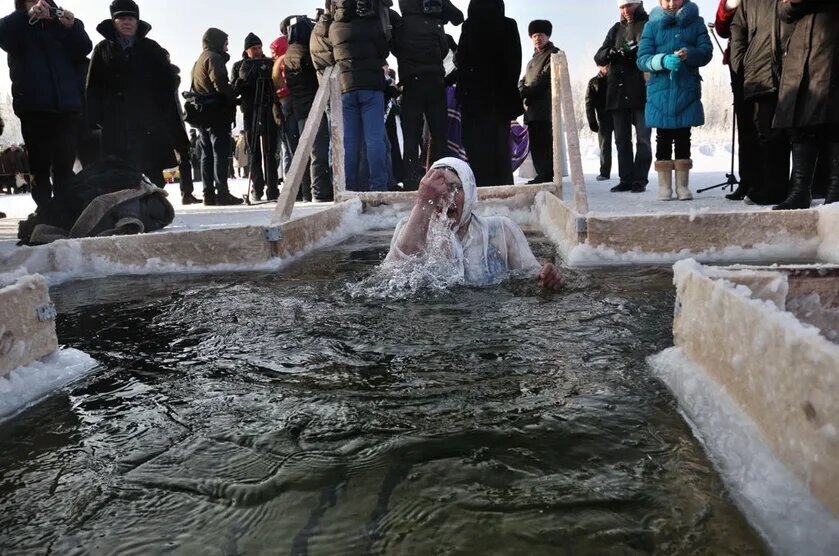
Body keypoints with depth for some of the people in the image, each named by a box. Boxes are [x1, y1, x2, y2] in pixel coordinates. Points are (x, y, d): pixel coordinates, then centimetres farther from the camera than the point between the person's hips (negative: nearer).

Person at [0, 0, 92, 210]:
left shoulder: (62, 24, 16)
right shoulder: (19, 28, 12)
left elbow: (84, 49, 1)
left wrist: (73, 27, -17)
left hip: (67, 108, 1)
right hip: (33, 109, 0)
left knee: (64, 167, -2)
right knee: (40, 166, 1)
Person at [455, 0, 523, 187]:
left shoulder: (470, 26, -4)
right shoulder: (510, 26, 5)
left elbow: (461, 59, -4)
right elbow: (516, 60, 6)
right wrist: (510, 84, 15)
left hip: (475, 91, -3)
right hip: (502, 90, 3)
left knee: (477, 140, -2)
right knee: (500, 139, 7)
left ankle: (482, 183, -7)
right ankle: (502, 182, 6)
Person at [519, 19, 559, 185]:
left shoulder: (553, 53, 2)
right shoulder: (534, 58, 27)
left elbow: (546, 77, -11)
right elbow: (523, 79, 21)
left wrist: (526, 92, -14)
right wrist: (522, 90, -1)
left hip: (544, 107, -8)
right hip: (531, 107, 8)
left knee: (544, 142, -12)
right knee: (535, 143, 7)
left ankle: (547, 176, -11)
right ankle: (542, 175, 12)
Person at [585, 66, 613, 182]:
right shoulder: (594, 82, 11)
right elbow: (589, 103, 3)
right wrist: (592, 121, -7)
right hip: (603, 118, -1)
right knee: (604, 146, -2)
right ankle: (604, 172, 3)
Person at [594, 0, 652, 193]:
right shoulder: (616, 29, 17)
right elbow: (599, 57, 9)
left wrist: (634, 52, -22)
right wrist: (611, 53, -13)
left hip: (643, 91, -5)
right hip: (618, 92, 5)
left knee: (643, 139, -2)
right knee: (622, 139, 6)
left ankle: (640, 180, 2)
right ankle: (626, 179, 12)